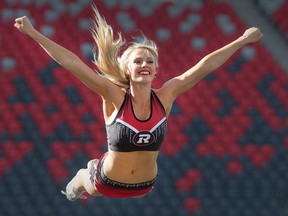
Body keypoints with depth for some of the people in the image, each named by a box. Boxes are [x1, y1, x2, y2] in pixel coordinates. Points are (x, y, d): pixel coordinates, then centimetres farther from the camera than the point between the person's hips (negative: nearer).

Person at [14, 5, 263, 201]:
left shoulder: (164, 97, -18)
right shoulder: (115, 97, -26)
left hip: (145, 186, 3)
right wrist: (33, 34, -37)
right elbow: (72, 63, -32)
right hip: (108, 184, -2)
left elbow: (205, 66, -18)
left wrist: (242, 40, -16)